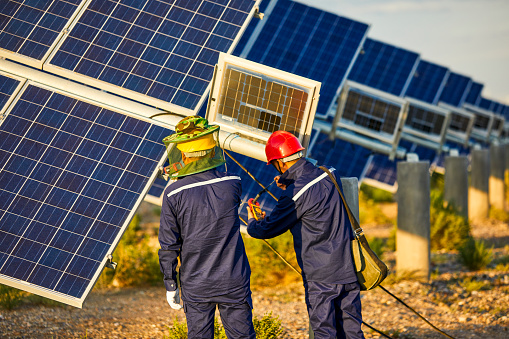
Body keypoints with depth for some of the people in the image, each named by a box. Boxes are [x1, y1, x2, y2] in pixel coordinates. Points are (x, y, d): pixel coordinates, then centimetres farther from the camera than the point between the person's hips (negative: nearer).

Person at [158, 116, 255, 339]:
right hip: (234, 283, 1)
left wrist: (170, 284, 4)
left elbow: (169, 245, -8)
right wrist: (182, 180, 22)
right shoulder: (232, 184, -9)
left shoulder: (174, 194, -14)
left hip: (195, 286, -1)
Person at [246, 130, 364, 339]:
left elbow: (268, 229, -5)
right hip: (349, 270, 7)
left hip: (321, 278, -7)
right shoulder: (329, 175, 4)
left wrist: (252, 223, 17)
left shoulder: (296, 193, -18)